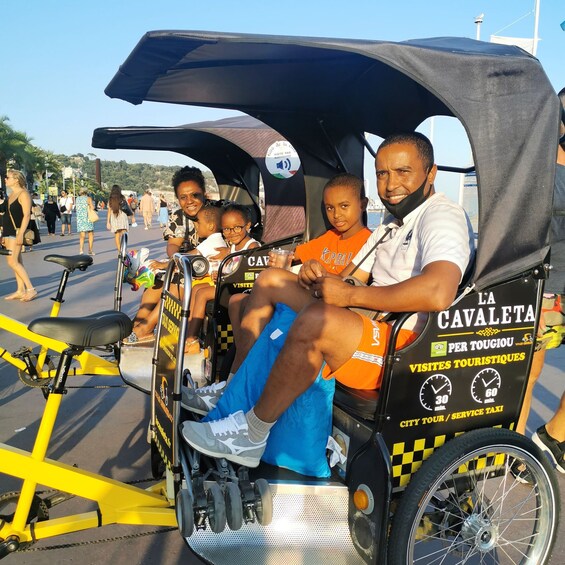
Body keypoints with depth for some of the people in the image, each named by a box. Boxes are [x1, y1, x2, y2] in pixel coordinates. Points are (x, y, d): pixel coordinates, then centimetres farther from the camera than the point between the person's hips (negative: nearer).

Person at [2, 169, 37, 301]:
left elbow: (26, 215, -17)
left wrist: (21, 234, -24)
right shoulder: (11, 195, 16)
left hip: (16, 232, -9)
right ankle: (20, 290, 12)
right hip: (8, 231, 9)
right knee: (16, 262, 8)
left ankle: (31, 289, -9)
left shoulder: (23, 194, -11)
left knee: (12, 262, -13)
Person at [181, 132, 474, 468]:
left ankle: (250, 435, -18)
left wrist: (350, 294, -22)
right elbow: (347, 281, 19)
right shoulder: (390, 228, 22)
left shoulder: (443, 216, -10)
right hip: (367, 330, 10)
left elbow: (438, 292, -30)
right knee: (271, 280, 8)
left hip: (403, 350, -10)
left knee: (317, 318, -37)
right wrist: (319, 276, -5)